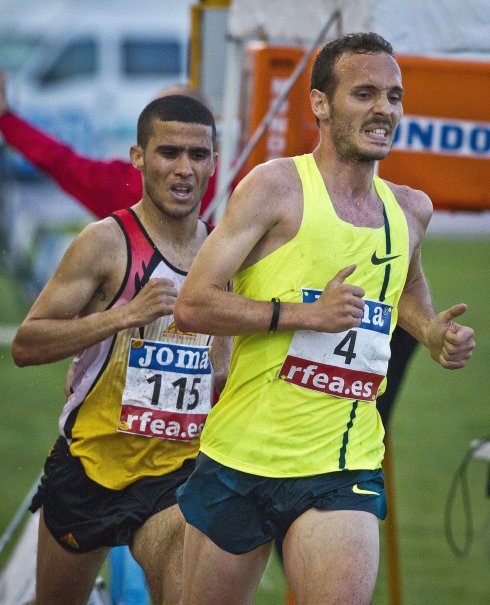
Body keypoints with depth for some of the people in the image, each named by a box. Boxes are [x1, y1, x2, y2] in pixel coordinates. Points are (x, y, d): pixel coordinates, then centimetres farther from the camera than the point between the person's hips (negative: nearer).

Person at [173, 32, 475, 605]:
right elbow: (191, 306, -12)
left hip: (344, 470, 3)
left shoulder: (411, 209, 10)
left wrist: (432, 333, 13)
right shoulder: (277, 186, -6)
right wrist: (307, 313, -18)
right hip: (243, 457, -3)